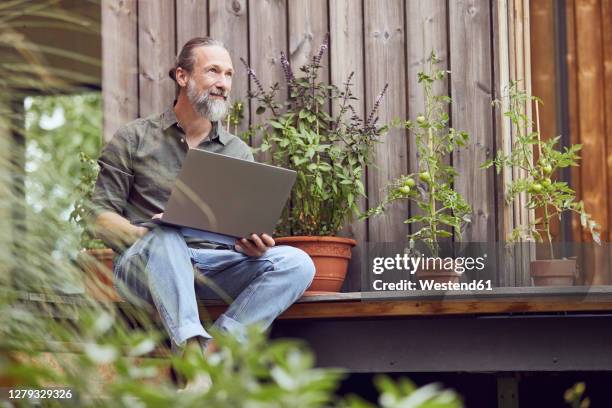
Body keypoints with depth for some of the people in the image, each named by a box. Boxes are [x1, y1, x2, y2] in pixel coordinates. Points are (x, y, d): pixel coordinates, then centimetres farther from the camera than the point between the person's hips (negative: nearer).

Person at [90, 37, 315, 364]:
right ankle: (192, 345, -53)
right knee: (166, 237, -39)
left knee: (296, 263, -22)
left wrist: (254, 245, -13)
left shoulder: (239, 153, 18)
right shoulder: (134, 138, 9)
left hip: (214, 265, 3)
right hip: (144, 262, -3)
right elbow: (100, 214, 4)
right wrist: (142, 234, -17)